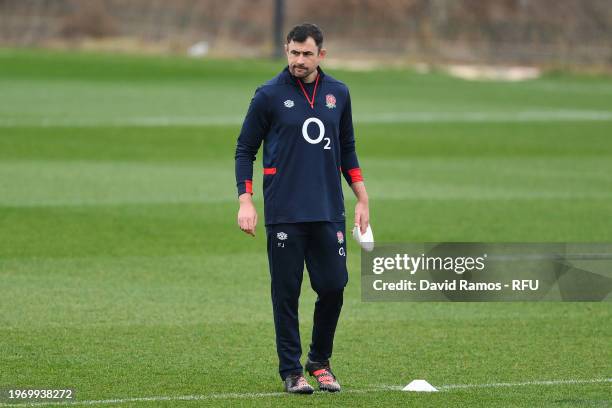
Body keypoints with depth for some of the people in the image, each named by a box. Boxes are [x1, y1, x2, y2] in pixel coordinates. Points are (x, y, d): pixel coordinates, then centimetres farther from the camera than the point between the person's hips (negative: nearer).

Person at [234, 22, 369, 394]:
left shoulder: (338, 94, 9)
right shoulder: (269, 95, -2)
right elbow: (245, 149, 3)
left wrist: (362, 199, 13)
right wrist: (245, 201, -7)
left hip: (329, 211, 3)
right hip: (284, 215, -3)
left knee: (333, 287, 0)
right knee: (287, 293, -2)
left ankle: (320, 363, 19)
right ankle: (292, 371, 8)